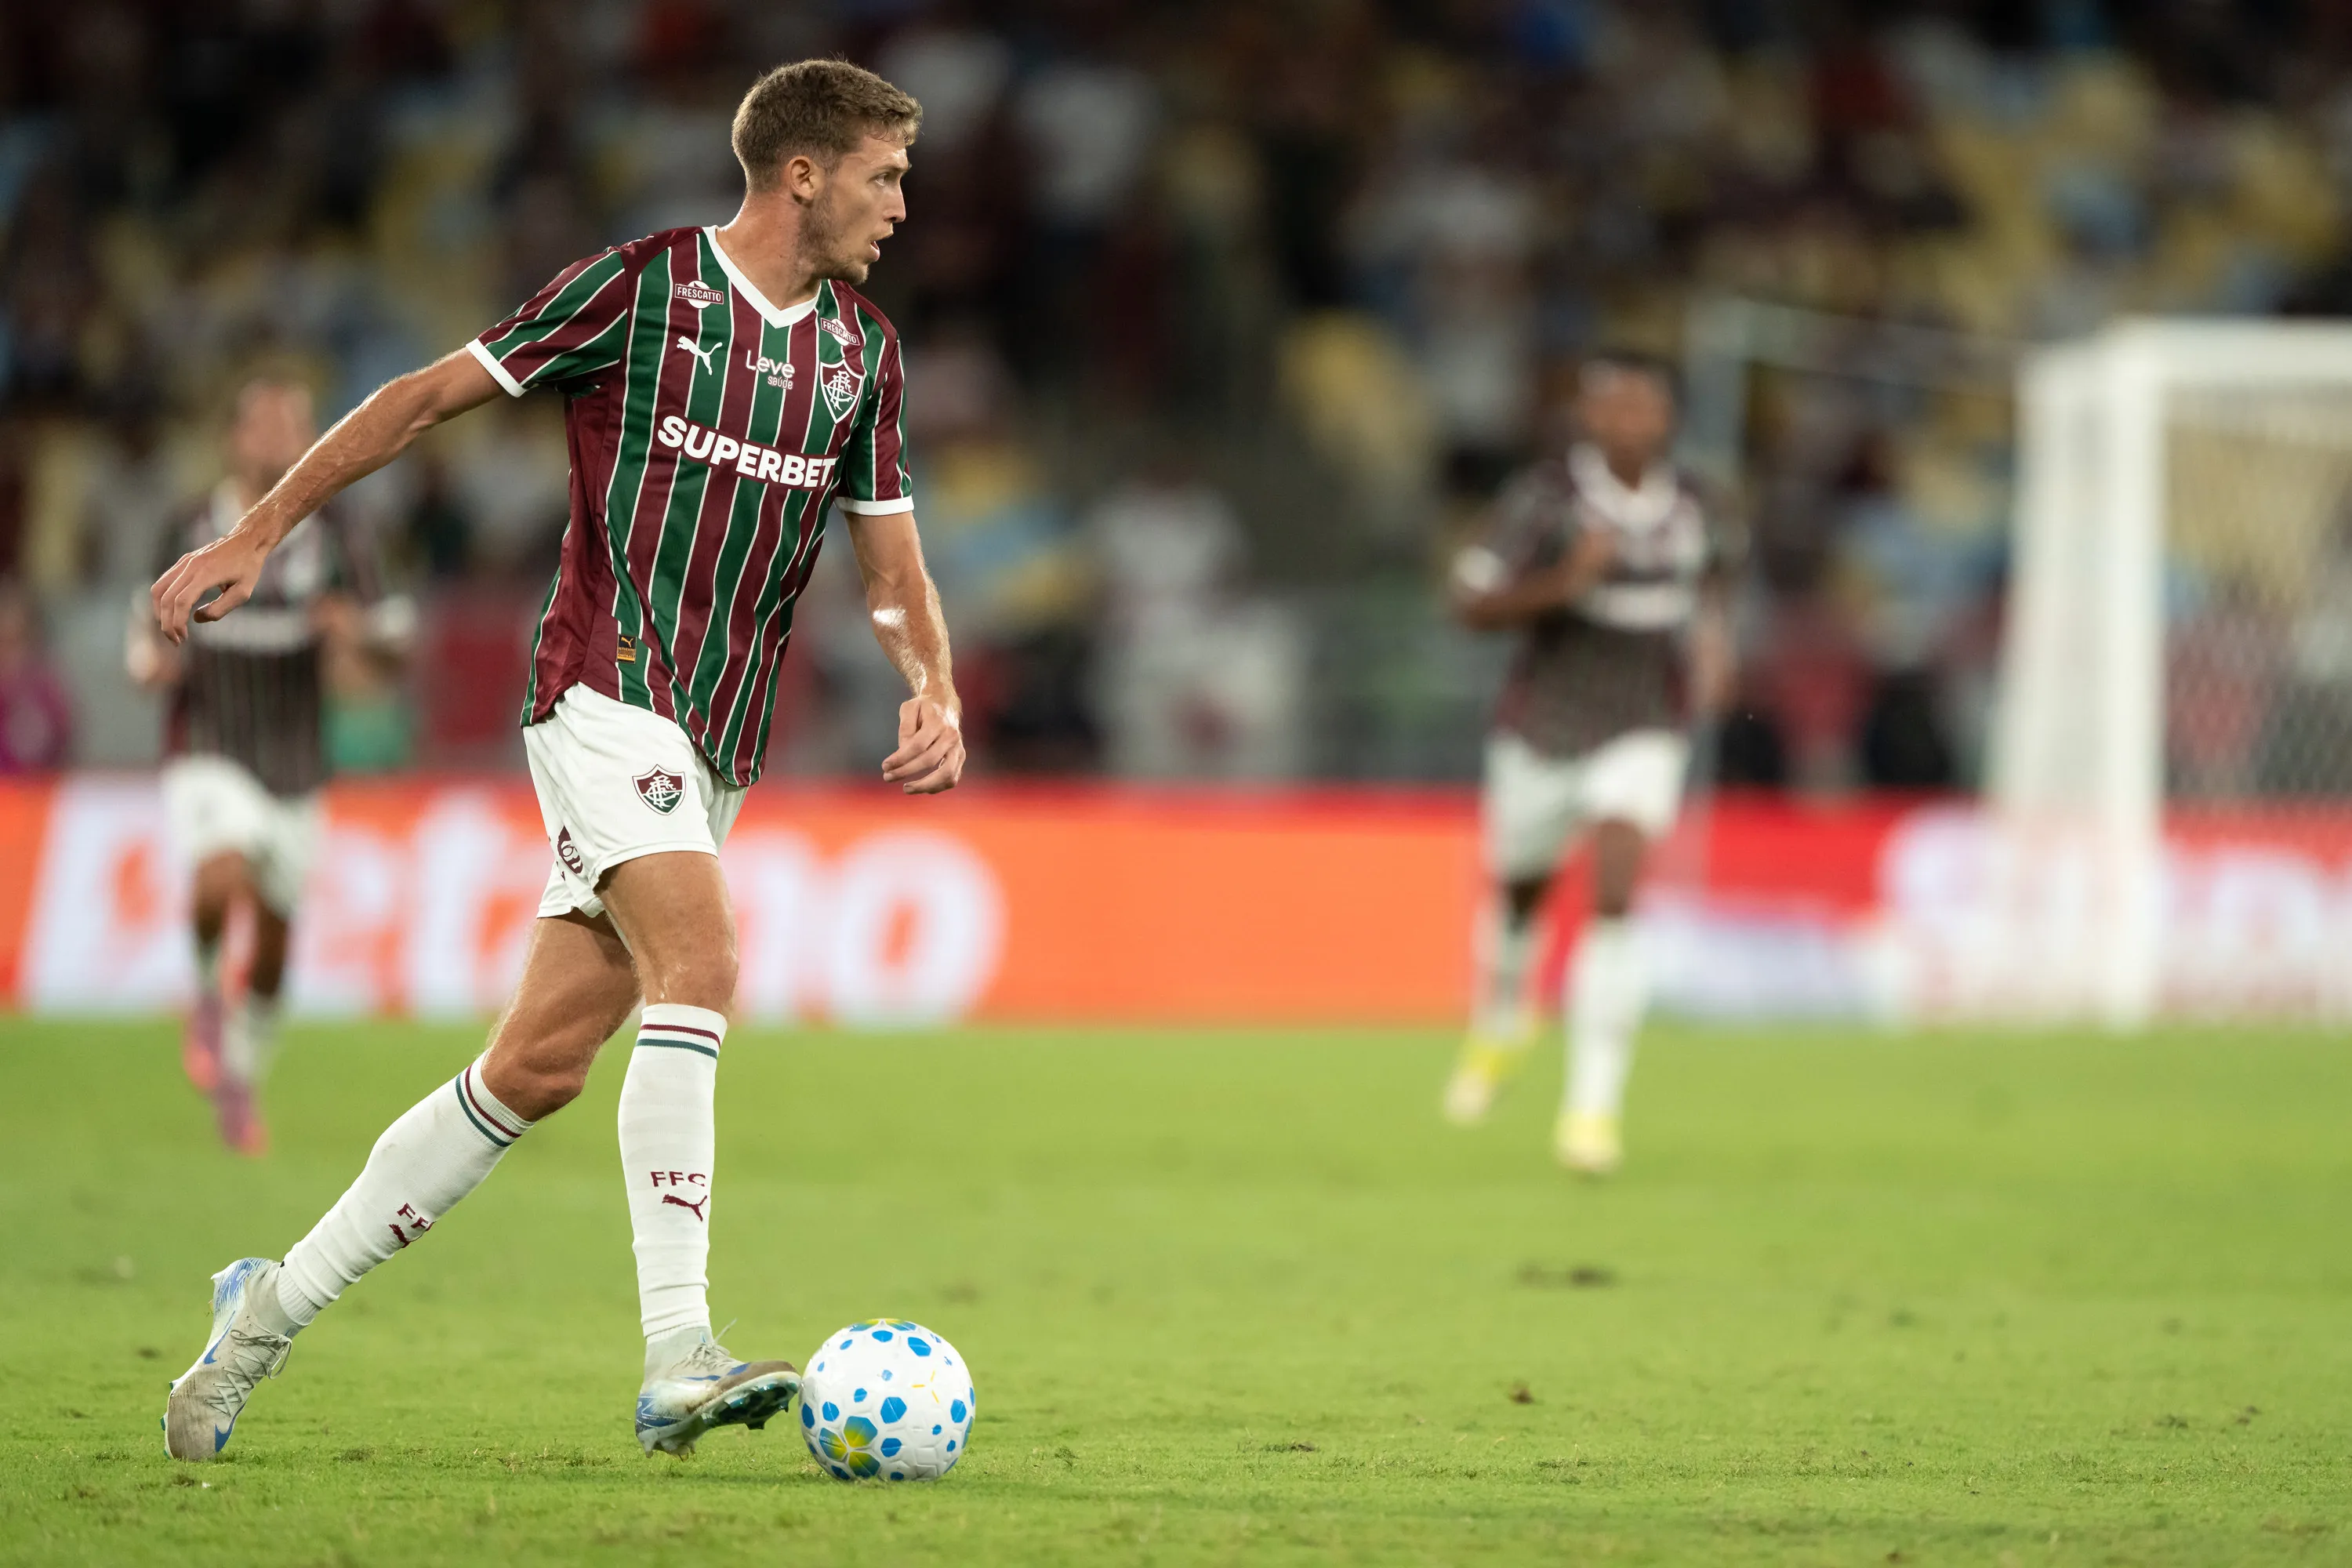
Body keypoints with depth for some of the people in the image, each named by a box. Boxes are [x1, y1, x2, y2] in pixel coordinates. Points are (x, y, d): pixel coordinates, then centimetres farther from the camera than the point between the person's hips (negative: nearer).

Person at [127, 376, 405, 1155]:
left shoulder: (334, 536, -2)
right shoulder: (189, 531, -1)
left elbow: (395, 643, -3)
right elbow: (152, 619, 15)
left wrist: (357, 623, -25)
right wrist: (153, 660, -9)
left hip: (293, 765, 2)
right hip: (205, 758, -2)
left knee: (274, 935, 9)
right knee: (223, 880, -30)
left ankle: (242, 1082, 33)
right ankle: (206, 993, 2)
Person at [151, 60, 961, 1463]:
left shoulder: (863, 351, 12)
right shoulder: (642, 286, -6)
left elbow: (893, 563, 17)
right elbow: (431, 396, 1)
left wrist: (936, 691, -4)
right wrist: (259, 535, -1)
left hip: (720, 750, 6)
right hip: (604, 689, -6)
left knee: (541, 1064, 3)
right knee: (703, 968, -26)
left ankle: (275, 1306, 16)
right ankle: (680, 1359, -31)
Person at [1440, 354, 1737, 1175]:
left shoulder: (1688, 509, 1)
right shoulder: (1542, 497, -12)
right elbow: (1471, 604, -16)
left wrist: (1711, 654, 4)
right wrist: (1563, 584, -30)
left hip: (1641, 735, 1)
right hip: (1543, 730, -1)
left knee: (1616, 898, -18)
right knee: (1520, 894, 17)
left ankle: (1594, 1106, -16)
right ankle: (1501, 1021, 51)